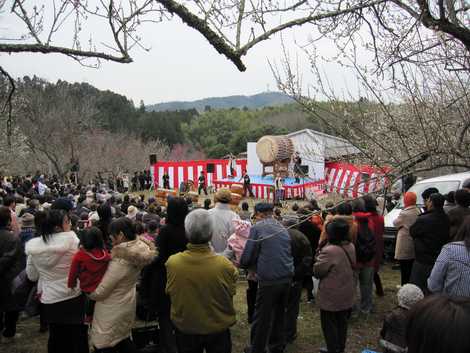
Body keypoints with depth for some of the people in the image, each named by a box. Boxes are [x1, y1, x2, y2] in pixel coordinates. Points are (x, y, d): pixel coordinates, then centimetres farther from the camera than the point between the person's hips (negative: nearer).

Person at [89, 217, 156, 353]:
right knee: (123, 340, 25)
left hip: (112, 310, -8)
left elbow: (100, 292, -19)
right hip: (127, 304, 8)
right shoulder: (139, 251, -6)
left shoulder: (121, 260, -29)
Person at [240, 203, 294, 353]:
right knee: (279, 314, 21)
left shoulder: (257, 228, -8)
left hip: (269, 280, -6)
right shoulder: (283, 228, 12)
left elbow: (248, 257, -10)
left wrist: (241, 263, 13)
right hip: (287, 277, 7)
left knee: (262, 318, 8)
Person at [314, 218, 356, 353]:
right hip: (347, 293, 7)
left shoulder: (329, 251, -27)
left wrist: (318, 257, -3)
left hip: (331, 295, -7)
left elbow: (317, 271, -18)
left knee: (329, 325, 10)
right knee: (342, 323, 21)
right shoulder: (351, 247, -3)